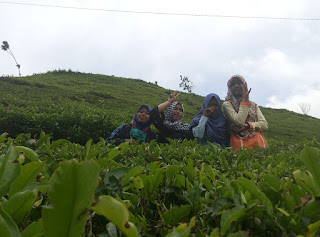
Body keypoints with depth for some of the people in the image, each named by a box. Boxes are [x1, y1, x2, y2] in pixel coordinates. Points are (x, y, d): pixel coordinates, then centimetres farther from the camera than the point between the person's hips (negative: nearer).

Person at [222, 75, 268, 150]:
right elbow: (239, 122, -12)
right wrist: (245, 100, -1)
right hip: (240, 142, -4)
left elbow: (264, 124, 8)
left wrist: (247, 125, -9)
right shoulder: (227, 104, 3)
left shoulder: (253, 105, 18)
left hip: (257, 141, 4)